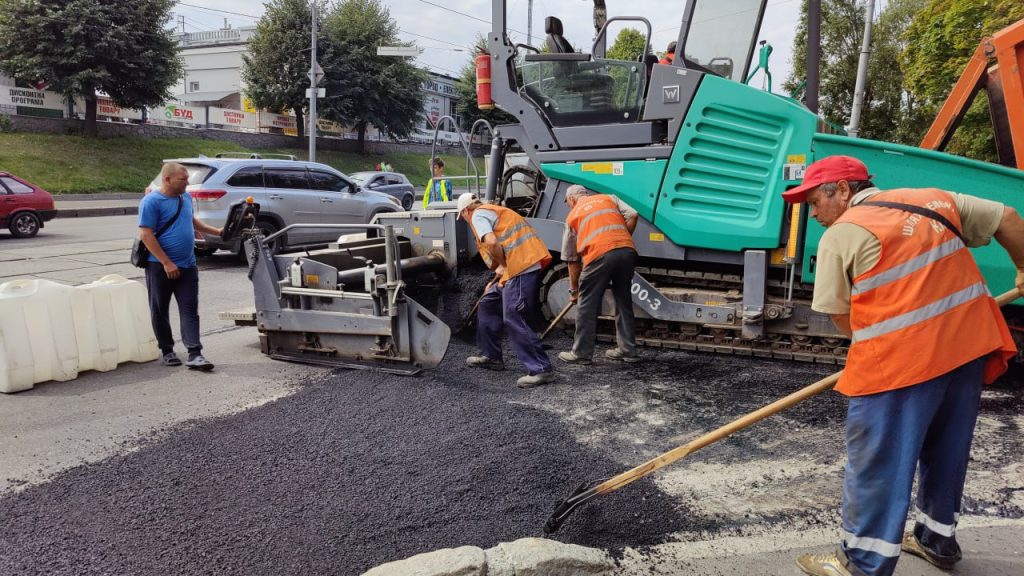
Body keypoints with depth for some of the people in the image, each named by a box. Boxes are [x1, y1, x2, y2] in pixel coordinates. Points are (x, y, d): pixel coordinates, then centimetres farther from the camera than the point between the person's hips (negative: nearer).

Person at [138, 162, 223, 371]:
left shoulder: (186, 197, 9)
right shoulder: (152, 201, -12)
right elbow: (146, 235, -17)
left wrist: (216, 231, 23)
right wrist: (167, 263, -21)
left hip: (187, 265, 5)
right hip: (160, 266, -5)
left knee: (190, 310, -2)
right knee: (160, 311, 8)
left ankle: (194, 354, -4)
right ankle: (166, 351, 21)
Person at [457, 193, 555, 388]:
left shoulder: (478, 215, -1)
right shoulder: (493, 211, 29)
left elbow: (491, 242, -22)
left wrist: (501, 265, -6)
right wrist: (496, 281, 34)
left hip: (522, 268, -10)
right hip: (523, 265, 10)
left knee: (512, 318, -10)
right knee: (488, 304, 20)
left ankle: (541, 369, -8)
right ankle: (491, 356, 28)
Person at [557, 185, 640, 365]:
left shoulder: (572, 216, 21)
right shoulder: (609, 198, 27)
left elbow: (572, 258, 23)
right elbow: (632, 215, 8)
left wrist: (573, 289, 29)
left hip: (599, 254, -4)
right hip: (627, 250, 4)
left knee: (587, 305, 5)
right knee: (624, 301, 15)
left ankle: (581, 353, 10)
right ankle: (627, 350, 22)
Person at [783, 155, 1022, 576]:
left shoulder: (842, 234, -6)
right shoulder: (935, 199, 13)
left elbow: (839, 314, -4)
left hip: (901, 359, -8)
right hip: (970, 345, 8)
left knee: (878, 462, 3)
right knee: (945, 451, 23)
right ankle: (937, 540, 40)